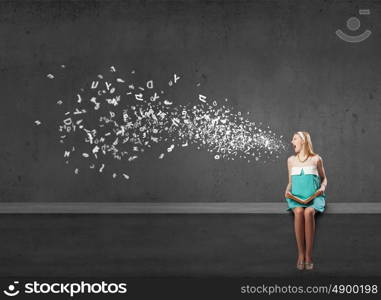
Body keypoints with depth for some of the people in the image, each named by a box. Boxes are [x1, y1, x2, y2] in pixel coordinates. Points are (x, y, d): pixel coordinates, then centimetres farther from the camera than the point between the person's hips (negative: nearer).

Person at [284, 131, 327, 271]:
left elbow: (324, 178, 18)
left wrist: (323, 187, -4)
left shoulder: (316, 159, 8)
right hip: (296, 197, 2)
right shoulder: (291, 160, 16)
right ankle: (300, 254, -27)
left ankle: (308, 255, -28)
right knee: (298, 212, -34)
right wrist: (288, 190, 1)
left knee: (308, 212, -36)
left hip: (314, 197, -2)